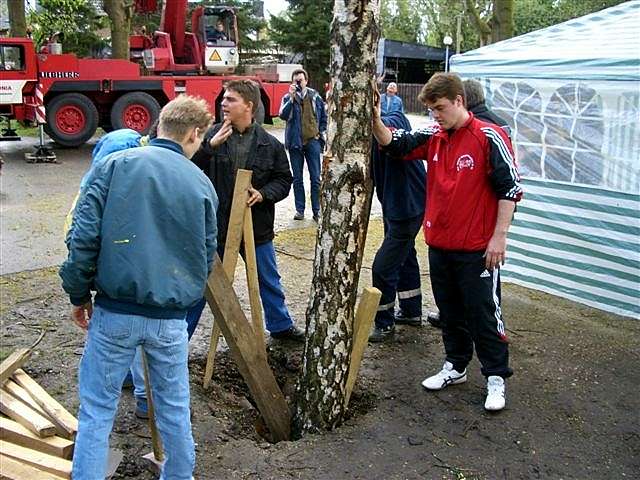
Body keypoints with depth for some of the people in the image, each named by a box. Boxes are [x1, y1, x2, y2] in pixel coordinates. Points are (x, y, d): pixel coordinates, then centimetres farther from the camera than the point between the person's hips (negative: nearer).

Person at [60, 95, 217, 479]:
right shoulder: (202, 184, 2)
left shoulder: (115, 165, -4)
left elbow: (83, 237, -8)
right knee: (175, 406, 19)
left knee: (97, 410, 11)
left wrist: (79, 294, 4)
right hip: (171, 318, 2)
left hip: (115, 313, -1)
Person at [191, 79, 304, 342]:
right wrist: (210, 146, -24)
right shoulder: (212, 135, -6)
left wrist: (263, 194, -17)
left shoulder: (270, 144, -4)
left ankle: (281, 325, 42)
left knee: (269, 281, 20)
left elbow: (283, 180, 1)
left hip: (256, 226, 1)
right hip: (215, 224, -1)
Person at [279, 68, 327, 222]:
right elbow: (283, 115, -13)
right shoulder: (288, 98, 3)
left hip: (312, 141, 0)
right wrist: (292, 97, -18)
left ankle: (316, 210, 5)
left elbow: (324, 117, 13)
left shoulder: (315, 97, 5)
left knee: (316, 178, -1)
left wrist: (321, 133, 4)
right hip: (295, 142, 0)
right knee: (297, 179, 6)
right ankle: (299, 210, 14)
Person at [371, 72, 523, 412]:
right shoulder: (433, 138, 6)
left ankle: (496, 378, 17)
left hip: (477, 249, -6)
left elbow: (510, 187, -12)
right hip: (439, 244, 6)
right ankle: (455, 367, 33)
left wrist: (499, 236, -14)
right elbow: (394, 143, 6)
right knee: (450, 312, 18)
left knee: (483, 314, 3)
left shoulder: (488, 137, -12)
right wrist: (375, 120, -13)